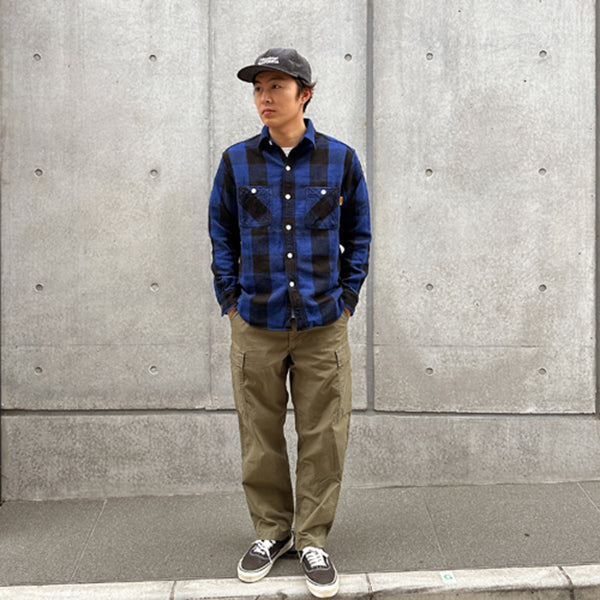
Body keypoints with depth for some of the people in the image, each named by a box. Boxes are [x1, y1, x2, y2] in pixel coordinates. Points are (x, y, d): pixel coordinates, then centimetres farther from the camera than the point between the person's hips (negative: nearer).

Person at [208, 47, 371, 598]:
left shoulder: (340, 159, 2)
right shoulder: (237, 161, 3)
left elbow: (358, 234, 11)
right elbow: (221, 232, 12)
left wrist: (347, 296, 3)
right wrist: (230, 298, 4)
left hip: (323, 325, 0)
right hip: (255, 325, 1)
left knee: (323, 437, 4)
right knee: (261, 435, 9)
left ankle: (313, 539, 21)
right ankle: (271, 530, 28)